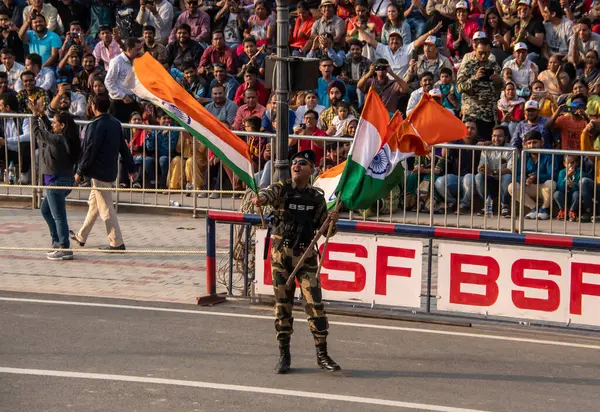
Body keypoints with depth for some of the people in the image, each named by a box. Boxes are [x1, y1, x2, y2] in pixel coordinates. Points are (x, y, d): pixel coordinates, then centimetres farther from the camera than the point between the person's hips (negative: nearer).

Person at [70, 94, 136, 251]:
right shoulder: (115, 123, 7)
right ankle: (81, 236, 32)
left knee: (105, 208, -5)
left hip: (98, 172, -9)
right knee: (93, 203, 20)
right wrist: (131, 169, 17)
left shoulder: (95, 126, -17)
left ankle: (117, 242, -6)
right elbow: (123, 148, 11)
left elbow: (89, 151, -18)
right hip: (110, 171, 9)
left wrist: (80, 172, -10)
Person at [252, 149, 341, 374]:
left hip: (306, 256, 1)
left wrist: (332, 221, -11)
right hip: (281, 256, -1)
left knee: (315, 305, -5)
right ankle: (284, 355, 12)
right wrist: (260, 198, -49)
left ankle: (322, 355, 1)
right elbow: (269, 194, -25)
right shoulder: (281, 190, -1)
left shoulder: (317, 197, 6)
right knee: (282, 307, 3)